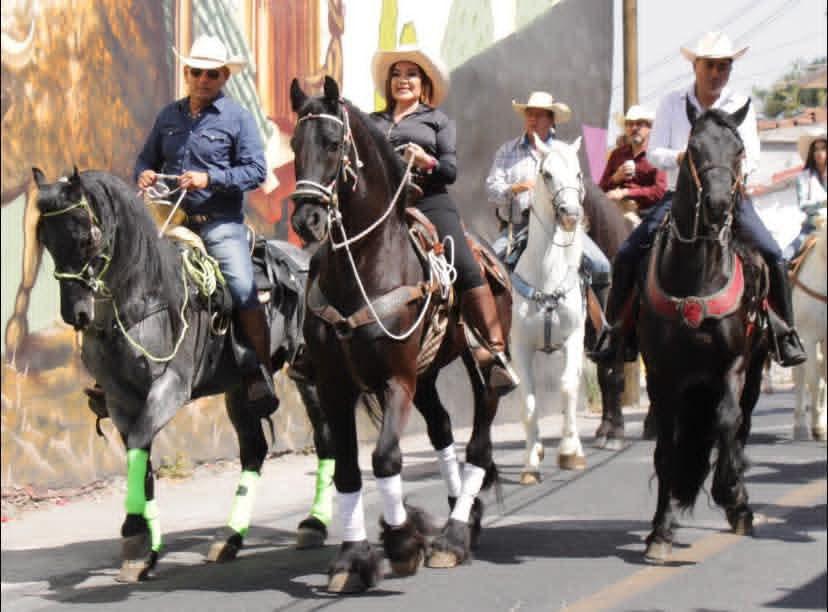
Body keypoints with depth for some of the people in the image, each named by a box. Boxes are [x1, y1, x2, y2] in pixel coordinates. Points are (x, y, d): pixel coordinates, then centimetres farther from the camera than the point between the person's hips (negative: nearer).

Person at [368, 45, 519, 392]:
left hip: (430, 204, -3)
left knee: (466, 269, -22)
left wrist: (428, 162, -15)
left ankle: (497, 354, -27)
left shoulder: (438, 121, 17)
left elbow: (450, 170, 6)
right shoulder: (373, 123, 24)